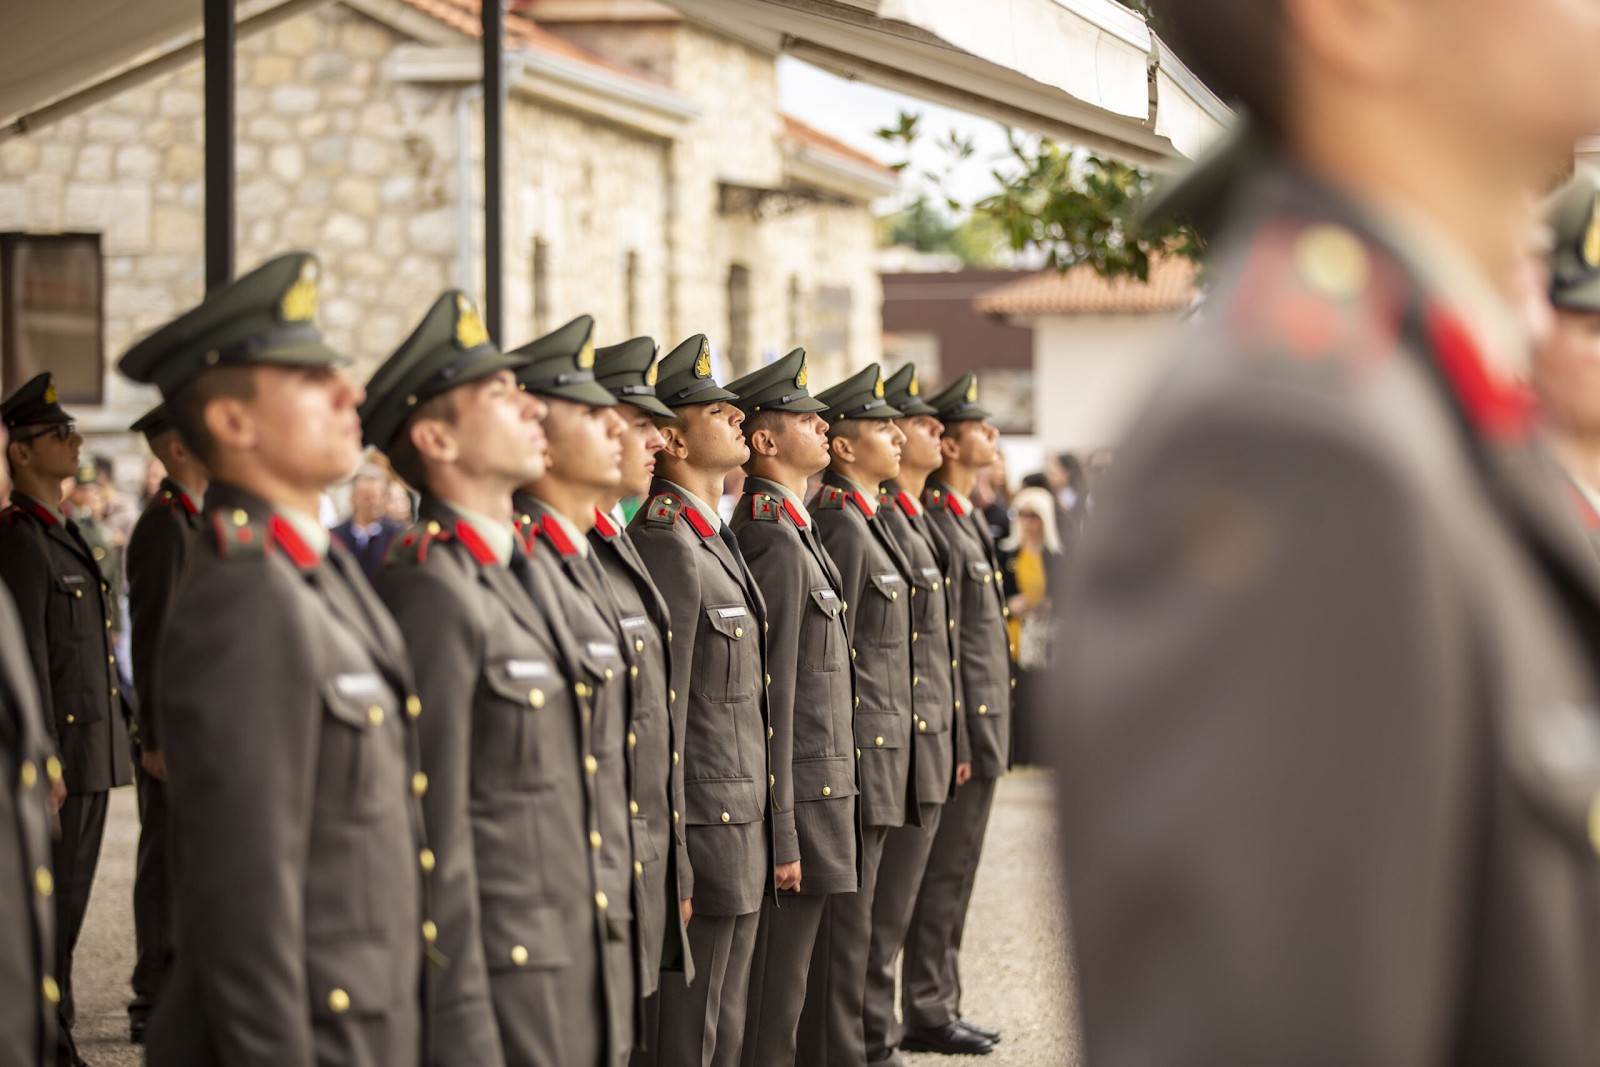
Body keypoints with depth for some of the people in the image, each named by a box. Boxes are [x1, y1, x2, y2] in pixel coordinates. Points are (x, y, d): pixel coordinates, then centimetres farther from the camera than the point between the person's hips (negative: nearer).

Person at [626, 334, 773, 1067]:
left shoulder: (717, 538, 14)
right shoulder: (668, 546, -17)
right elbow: (660, 713, -20)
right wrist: (673, 870, -20)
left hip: (743, 836, 10)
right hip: (703, 839, -10)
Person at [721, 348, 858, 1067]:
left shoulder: (787, 532, 14)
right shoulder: (778, 543, -17)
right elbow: (771, 703, -20)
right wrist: (781, 836, -20)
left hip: (820, 789, 10)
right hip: (800, 801, -10)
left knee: (775, 985, 15)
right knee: (774, 997, -3)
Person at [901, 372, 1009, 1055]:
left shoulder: (965, 520, 16)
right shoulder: (937, 525, -16)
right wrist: (958, 739, -21)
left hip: (982, 726, 10)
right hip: (964, 726, -10)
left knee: (953, 873, 14)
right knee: (944, 874, -3)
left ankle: (941, 1007, 20)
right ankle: (927, 1013, 3)